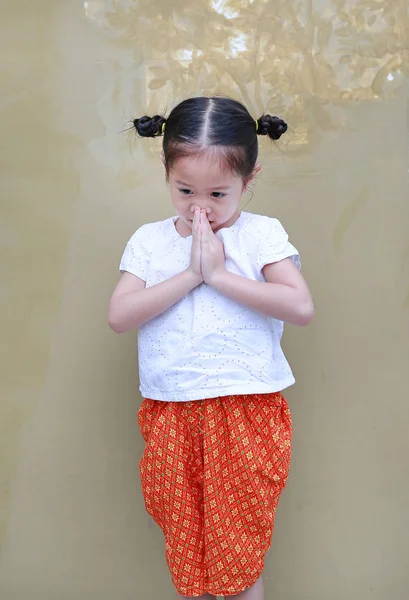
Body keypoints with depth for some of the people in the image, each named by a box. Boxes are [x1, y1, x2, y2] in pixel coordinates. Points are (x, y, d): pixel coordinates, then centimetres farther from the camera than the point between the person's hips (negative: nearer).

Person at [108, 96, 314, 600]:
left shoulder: (262, 233, -3)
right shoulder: (148, 241, 4)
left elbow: (302, 307, -16)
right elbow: (118, 316, -8)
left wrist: (219, 274, -17)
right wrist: (191, 274, -15)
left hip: (246, 411, -2)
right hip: (172, 414, 3)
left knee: (241, 556, 8)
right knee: (184, 544, 16)